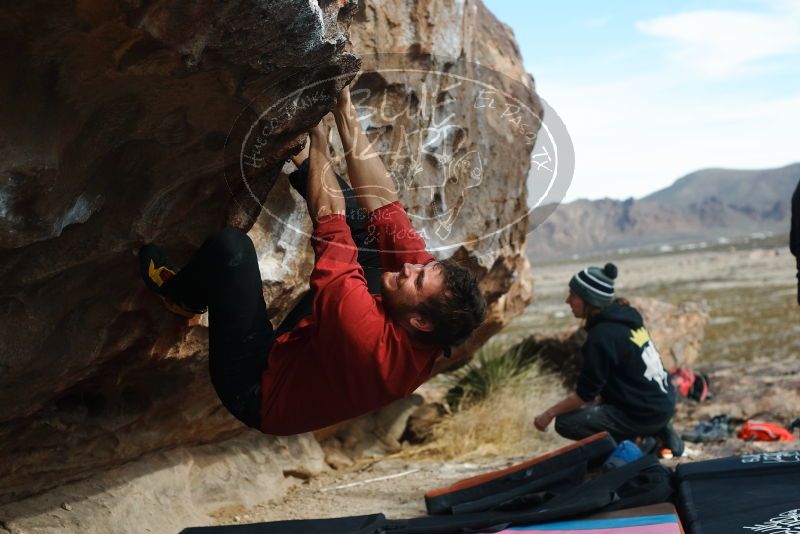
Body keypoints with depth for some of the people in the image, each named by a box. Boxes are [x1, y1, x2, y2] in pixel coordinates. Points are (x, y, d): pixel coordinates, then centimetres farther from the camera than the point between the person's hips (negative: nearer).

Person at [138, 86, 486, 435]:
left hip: (257, 389, -7)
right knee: (369, 220, 1)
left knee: (231, 246, -26)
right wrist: (345, 113, -19)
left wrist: (319, 139, -21)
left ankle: (180, 296, 7)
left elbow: (330, 224, -34)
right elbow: (384, 203, -19)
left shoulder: (371, 340, -42)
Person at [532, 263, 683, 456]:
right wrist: (599, 398, 16)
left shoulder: (602, 335, -20)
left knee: (566, 422, -9)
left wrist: (549, 414, -5)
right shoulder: (626, 316, 5)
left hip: (646, 414, -9)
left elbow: (585, 393, -14)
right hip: (664, 403, 9)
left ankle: (635, 440, -3)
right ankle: (657, 432, 16)